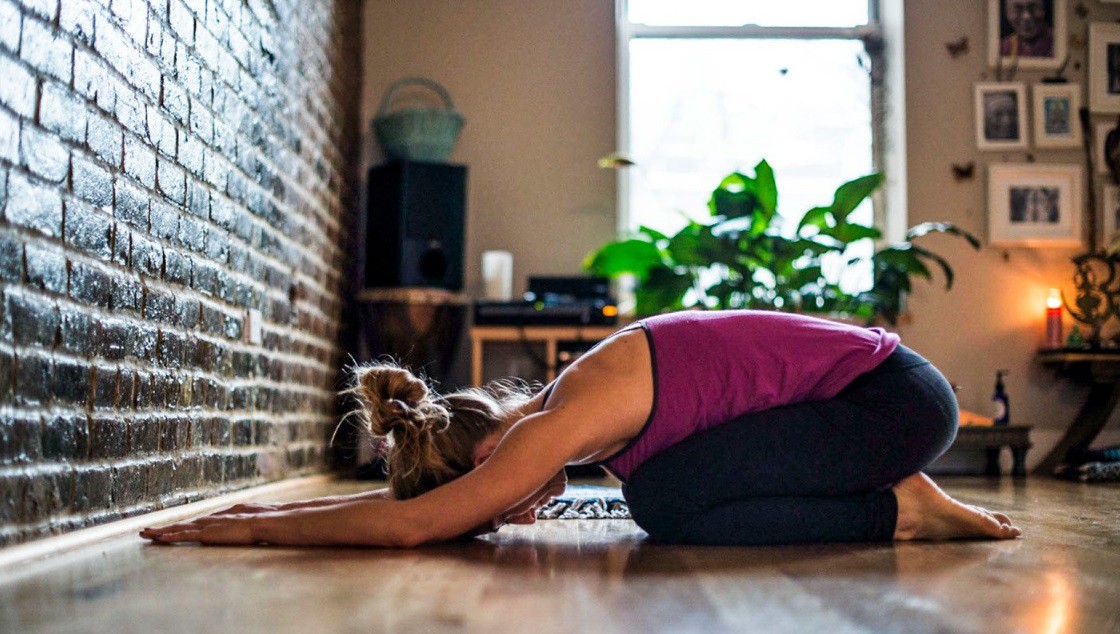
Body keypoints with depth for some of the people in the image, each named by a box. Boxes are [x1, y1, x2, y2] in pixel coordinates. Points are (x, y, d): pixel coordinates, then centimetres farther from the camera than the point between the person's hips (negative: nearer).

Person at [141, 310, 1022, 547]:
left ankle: (902, 511, -4)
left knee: (669, 500, -17)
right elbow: (419, 496, 14)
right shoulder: (565, 408, 5)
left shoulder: (574, 417, -23)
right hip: (864, 386, 9)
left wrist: (251, 529, -18)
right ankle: (896, 497, 12)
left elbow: (414, 522, -28)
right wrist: (272, 507, 11)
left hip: (897, 394, -9)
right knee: (665, 495, 7)